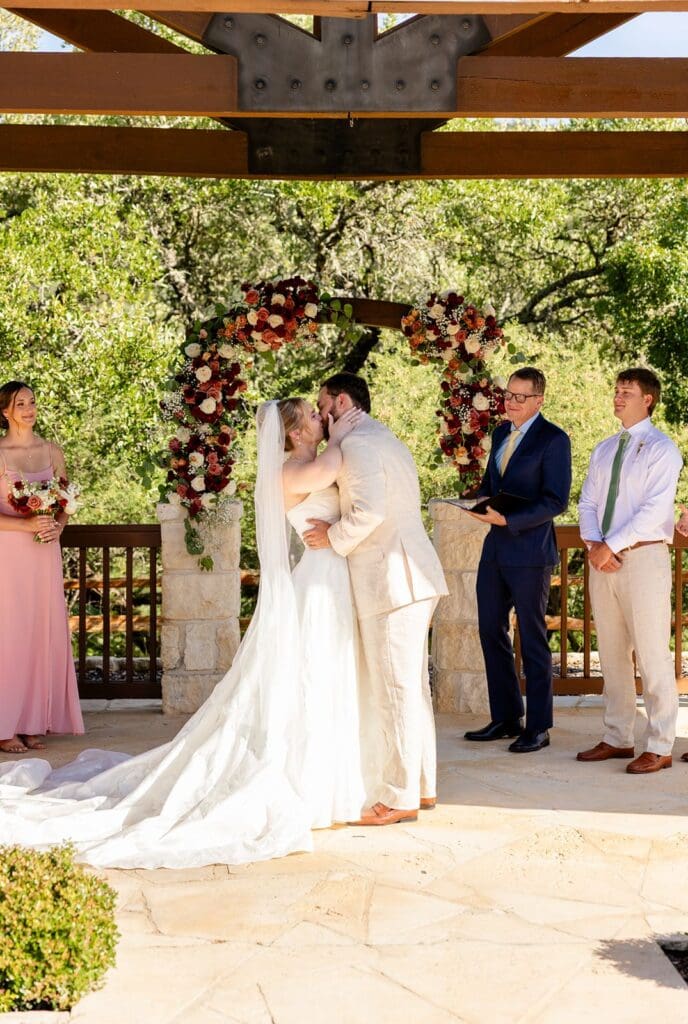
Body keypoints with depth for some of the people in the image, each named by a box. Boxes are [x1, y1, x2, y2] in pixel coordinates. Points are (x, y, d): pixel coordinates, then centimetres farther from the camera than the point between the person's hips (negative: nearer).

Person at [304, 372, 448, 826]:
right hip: (413, 578, 10)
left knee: (394, 690, -6)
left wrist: (334, 537, -11)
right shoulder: (386, 440, 22)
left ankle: (400, 798, -1)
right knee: (411, 686, 15)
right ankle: (422, 785, 22)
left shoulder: (357, 444, -11)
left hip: (392, 579, -10)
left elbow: (370, 510, -24)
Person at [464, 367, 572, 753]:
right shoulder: (501, 433, 13)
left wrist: (506, 518, -23)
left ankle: (538, 728, 10)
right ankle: (506, 719, 21)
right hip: (495, 548, 8)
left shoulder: (554, 440, -10)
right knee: (491, 632, 10)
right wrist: (483, 501, 1)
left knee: (533, 639, 1)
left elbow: (556, 501, -15)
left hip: (530, 551, -8)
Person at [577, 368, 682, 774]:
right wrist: (593, 543, -6)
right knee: (612, 654, 11)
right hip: (604, 559, 7)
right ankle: (618, 739, 19)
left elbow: (654, 509, -15)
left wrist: (612, 545, -18)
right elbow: (588, 502, 12)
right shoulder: (604, 450, 16)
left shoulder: (662, 449, -6)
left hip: (643, 557, -7)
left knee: (652, 654, -4)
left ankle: (660, 748, 1)